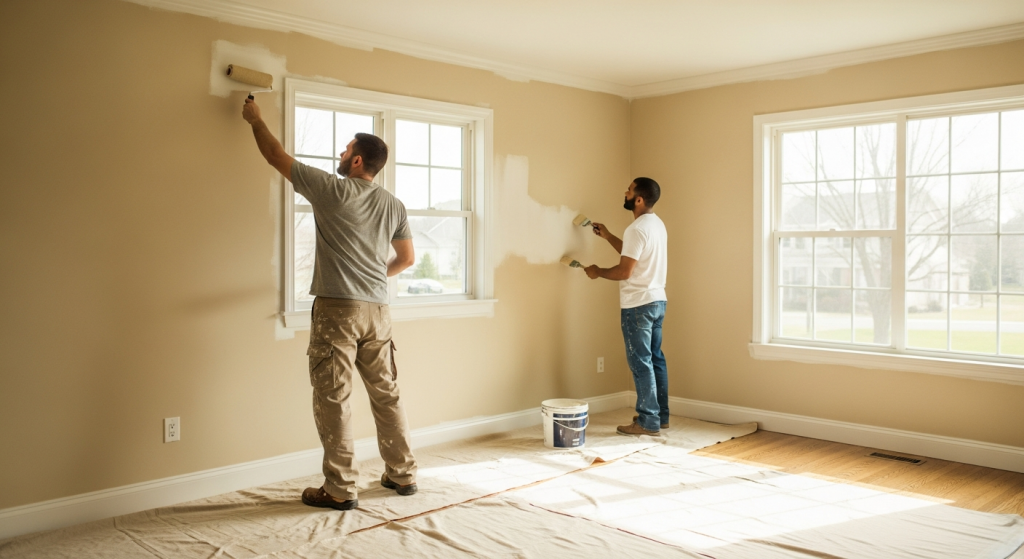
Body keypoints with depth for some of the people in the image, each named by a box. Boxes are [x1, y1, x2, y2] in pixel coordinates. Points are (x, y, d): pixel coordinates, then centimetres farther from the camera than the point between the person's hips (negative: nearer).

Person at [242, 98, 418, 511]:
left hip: (337, 308, -6)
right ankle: (402, 474, 23)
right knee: (387, 395, 14)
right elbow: (407, 259, 17)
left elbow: (277, 156, 4)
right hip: (377, 310, 6)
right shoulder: (394, 205, 9)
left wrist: (255, 120, 20)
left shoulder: (332, 190, -7)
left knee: (332, 399, 0)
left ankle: (340, 489, 5)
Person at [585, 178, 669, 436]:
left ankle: (648, 422, 2)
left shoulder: (637, 228, -19)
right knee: (655, 358, 14)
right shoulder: (656, 224, 12)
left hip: (639, 304, -10)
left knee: (641, 362, -3)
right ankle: (660, 415, 22)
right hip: (657, 300, 10)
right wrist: (608, 236, 25)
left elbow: (624, 271, -21)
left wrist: (598, 272, -5)